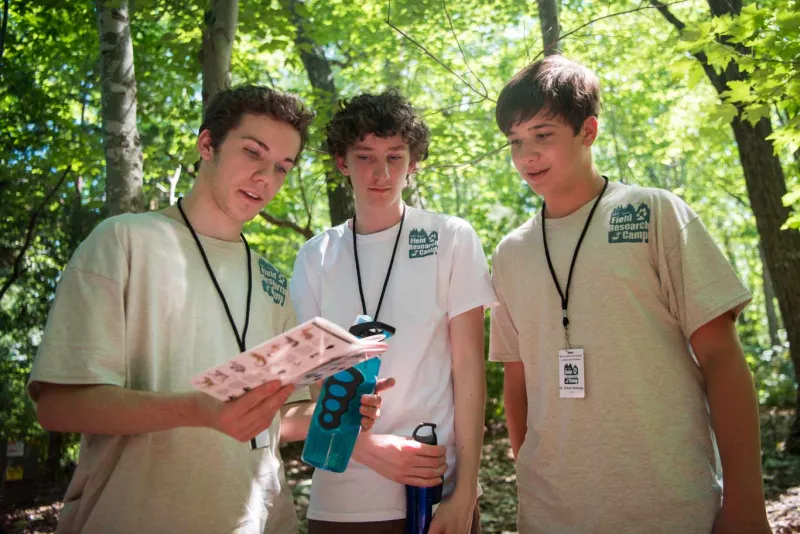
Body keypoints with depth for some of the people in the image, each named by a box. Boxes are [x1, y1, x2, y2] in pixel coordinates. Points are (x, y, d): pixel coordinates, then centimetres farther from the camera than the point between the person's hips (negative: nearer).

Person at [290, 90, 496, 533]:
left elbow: (468, 367, -3)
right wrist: (365, 446, -14)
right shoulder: (314, 258, 4)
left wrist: (465, 491, -9)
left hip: (436, 490, -1)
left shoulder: (452, 239, -1)